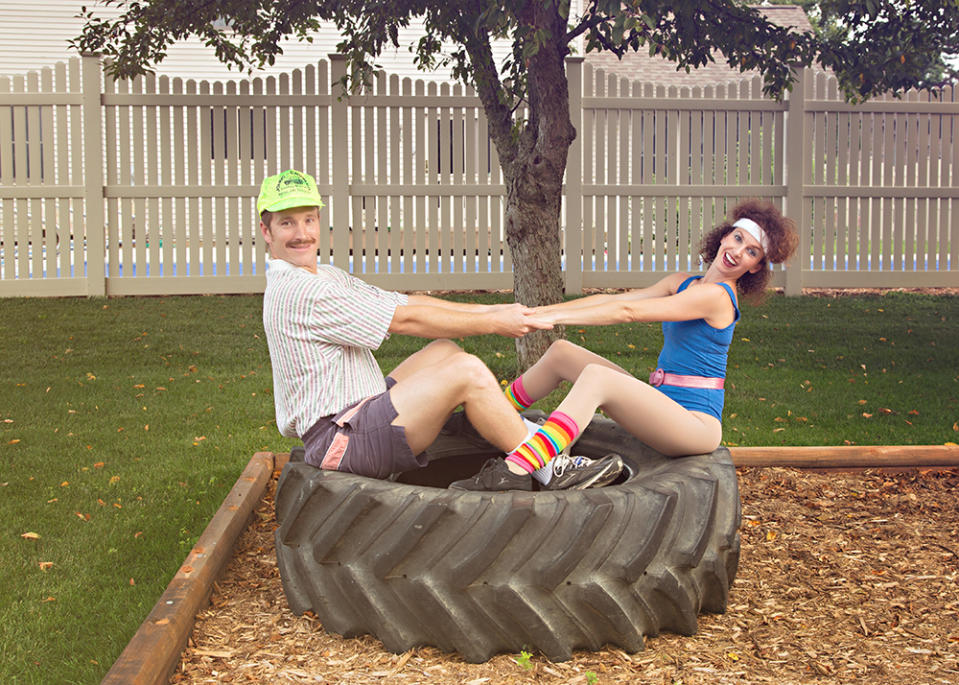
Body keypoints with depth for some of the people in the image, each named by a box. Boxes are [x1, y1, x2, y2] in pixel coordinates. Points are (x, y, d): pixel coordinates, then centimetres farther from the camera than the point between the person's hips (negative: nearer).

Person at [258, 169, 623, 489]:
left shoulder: (326, 277, 16)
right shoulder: (299, 292, -18)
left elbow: (408, 301, 11)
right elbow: (406, 320, -16)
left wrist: (494, 310, 3)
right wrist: (495, 324, -8)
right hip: (340, 441, -11)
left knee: (444, 350, 11)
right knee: (467, 371, -18)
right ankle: (550, 471, -7)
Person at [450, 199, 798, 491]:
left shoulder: (716, 296, -13)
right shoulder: (683, 283, 14)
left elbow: (628, 311, -18)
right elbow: (611, 299, 10)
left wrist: (553, 317, -18)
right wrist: (540, 311, 2)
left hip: (695, 424, -9)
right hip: (663, 404, 9)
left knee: (596, 375, -31)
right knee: (561, 353, 6)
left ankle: (512, 474, -47)